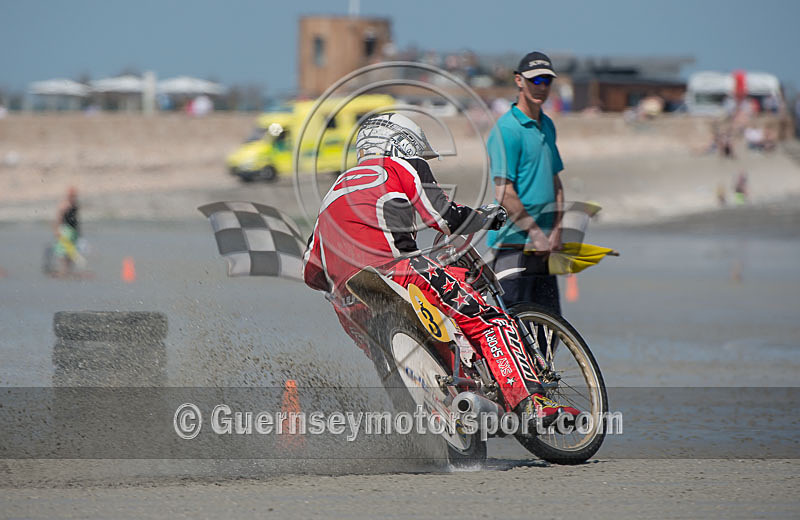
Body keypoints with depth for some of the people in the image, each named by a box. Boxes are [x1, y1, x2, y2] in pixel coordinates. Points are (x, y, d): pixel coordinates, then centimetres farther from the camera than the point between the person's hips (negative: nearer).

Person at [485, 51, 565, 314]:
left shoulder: (547, 126, 17)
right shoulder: (506, 129, -11)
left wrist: (556, 232, 7)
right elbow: (504, 194, -16)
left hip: (543, 246, 8)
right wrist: (537, 234, -14)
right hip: (513, 241, -8)